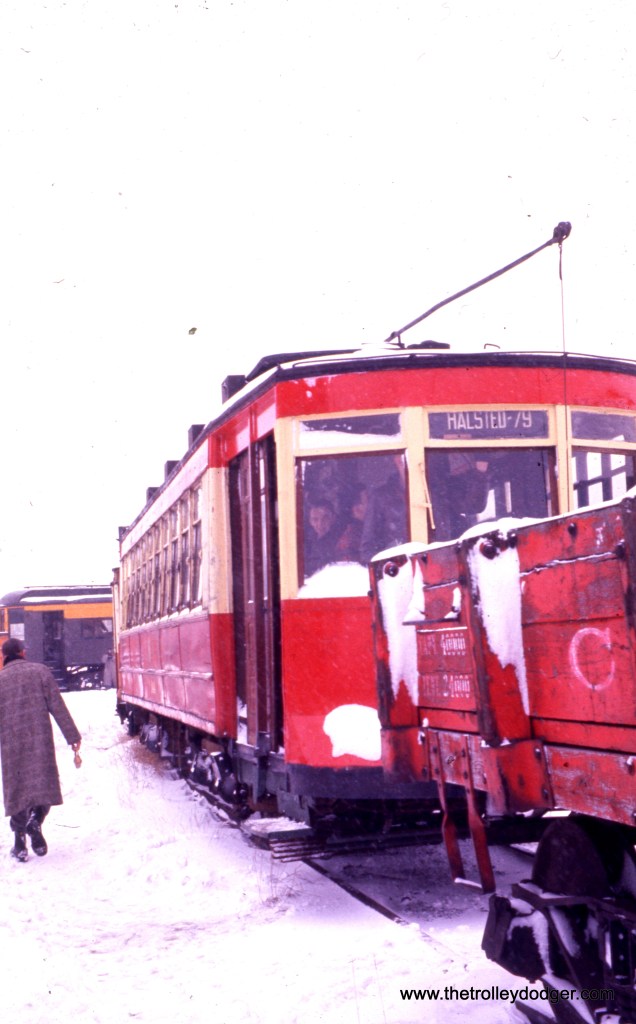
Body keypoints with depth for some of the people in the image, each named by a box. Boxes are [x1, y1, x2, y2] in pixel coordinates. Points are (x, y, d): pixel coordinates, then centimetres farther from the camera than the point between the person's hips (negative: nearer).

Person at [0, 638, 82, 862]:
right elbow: (57, 706, -1)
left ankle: (20, 842, 5)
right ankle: (35, 821, -18)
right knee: (43, 783, 7)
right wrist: (72, 735, 1)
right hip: (40, 742, -1)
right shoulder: (40, 671, 3)